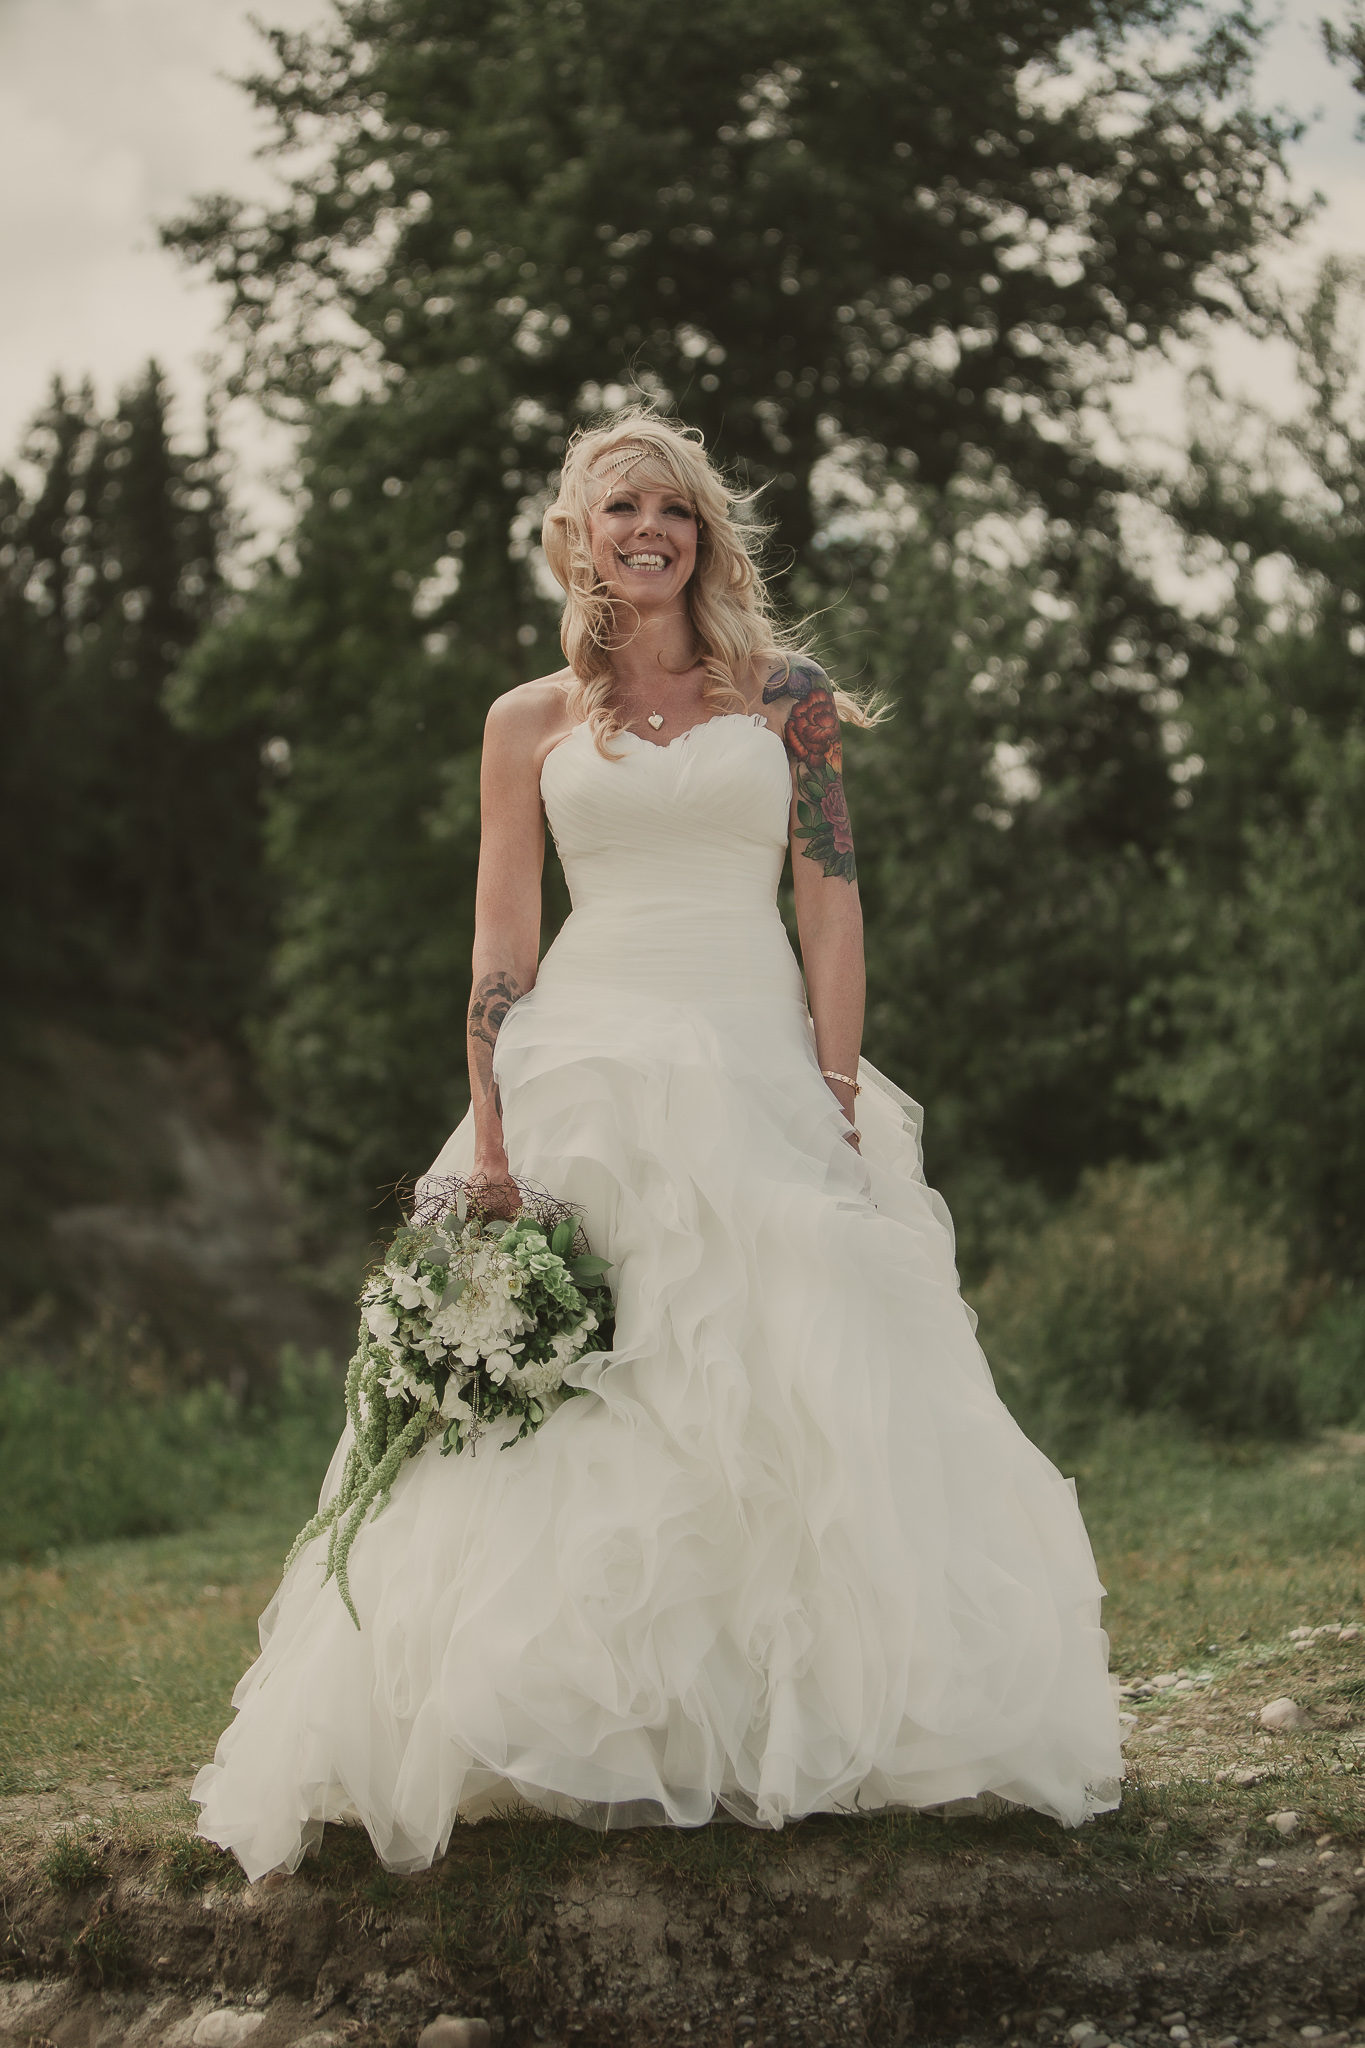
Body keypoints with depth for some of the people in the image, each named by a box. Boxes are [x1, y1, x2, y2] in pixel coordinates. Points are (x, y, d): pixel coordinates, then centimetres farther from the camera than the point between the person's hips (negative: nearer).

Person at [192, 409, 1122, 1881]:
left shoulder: (786, 696, 9)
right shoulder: (530, 721, 11)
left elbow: (832, 906, 4)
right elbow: (499, 946, 8)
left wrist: (838, 1097, -6)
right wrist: (492, 1128, -2)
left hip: (760, 1064, 0)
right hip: (587, 1074, 1)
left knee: (785, 1398, -5)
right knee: (579, 1411, -5)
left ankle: (790, 1736, 3)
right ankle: (604, 1743, 1)